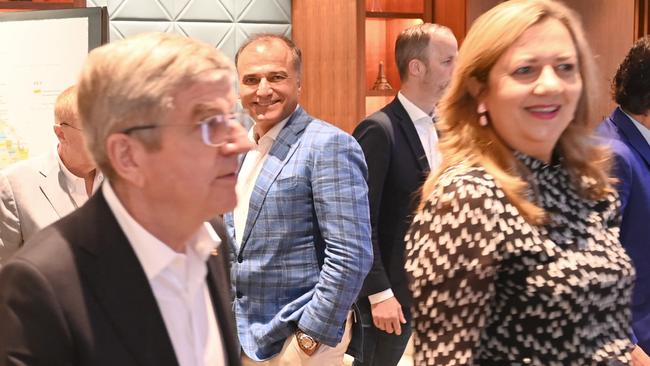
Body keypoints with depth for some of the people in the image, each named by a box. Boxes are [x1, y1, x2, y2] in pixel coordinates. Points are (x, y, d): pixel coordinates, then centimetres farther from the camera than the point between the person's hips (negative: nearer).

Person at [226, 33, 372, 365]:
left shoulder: (328, 146, -17)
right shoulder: (240, 147, 6)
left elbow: (351, 256, -20)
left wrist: (311, 336, -17)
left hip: (297, 339, -7)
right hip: (241, 336, 7)